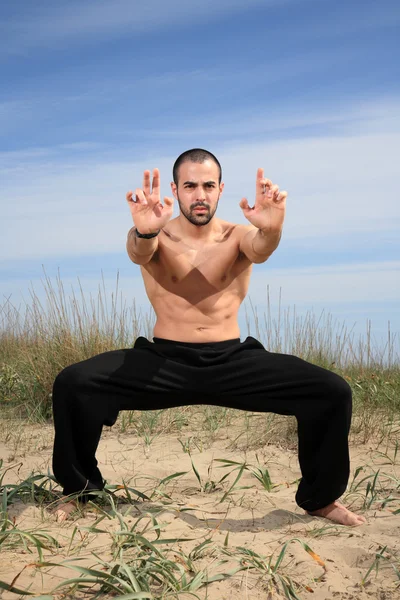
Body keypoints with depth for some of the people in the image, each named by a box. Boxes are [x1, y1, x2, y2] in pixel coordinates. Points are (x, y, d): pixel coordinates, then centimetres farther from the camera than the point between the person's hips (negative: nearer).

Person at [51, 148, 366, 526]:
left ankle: (319, 497, 10)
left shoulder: (238, 236, 1)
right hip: (165, 361, 0)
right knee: (72, 384, -22)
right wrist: (143, 232, -52)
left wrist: (271, 230, -49)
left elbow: (260, 249, -24)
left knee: (333, 392, -16)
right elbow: (138, 253, -26)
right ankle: (79, 487, 5)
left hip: (232, 361, 1)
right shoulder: (159, 238, -1)